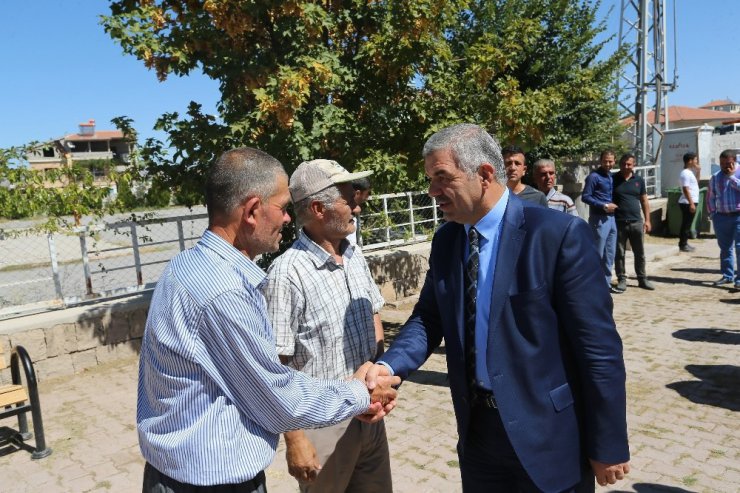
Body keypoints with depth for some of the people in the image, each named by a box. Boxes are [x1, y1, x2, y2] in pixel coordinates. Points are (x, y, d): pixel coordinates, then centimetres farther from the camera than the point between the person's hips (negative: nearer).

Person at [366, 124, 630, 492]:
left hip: (548, 435, -5)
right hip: (477, 428, 5)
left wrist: (608, 446, -11)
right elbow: (428, 318, 2)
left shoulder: (559, 233, -18)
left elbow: (599, 347, -16)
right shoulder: (445, 240, 0)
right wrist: (390, 366, -17)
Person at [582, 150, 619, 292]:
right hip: (599, 219, -8)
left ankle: (606, 282, 22)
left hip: (611, 218, 8)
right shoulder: (594, 176, -11)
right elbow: (585, 197, -15)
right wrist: (604, 206, -17)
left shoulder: (611, 176, 14)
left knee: (610, 253, 12)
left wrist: (612, 205, 8)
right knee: (597, 253, -3)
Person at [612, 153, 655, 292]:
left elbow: (644, 201, 11)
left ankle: (642, 279, 20)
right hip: (618, 222, -2)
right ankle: (621, 280, 11)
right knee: (619, 253, 3)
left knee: (640, 253, 9)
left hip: (636, 222, 2)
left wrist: (647, 220, 6)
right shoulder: (613, 179, 0)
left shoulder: (639, 180, 8)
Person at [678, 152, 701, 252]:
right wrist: (691, 203, -24)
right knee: (686, 224, -5)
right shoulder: (686, 173, -16)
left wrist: (697, 170, 19)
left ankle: (684, 243, 19)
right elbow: (685, 189, -21)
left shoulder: (689, 172, 15)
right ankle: (683, 245, 0)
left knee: (687, 224, 13)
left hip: (690, 202, 10)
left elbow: (696, 183, 30)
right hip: (688, 203, -10)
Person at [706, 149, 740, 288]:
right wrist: (712, 213, 8)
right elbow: (710, 196, 16)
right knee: (725, 247, 11)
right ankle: (727, 275, 21)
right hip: (721, 217, 4)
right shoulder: (716, 177, 12)